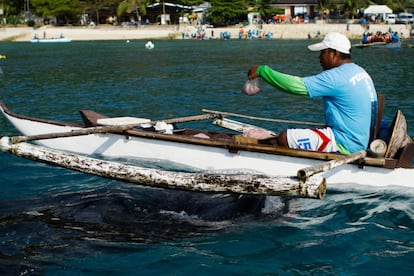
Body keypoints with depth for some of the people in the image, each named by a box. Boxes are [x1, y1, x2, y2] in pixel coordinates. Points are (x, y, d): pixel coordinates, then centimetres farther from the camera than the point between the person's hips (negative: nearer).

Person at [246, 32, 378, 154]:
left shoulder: (337, 77, -20)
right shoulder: (360, 71, 11)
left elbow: (296, 85, -24)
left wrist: (261, 70, -17)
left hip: (344, 145, -11)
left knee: (284, 138, -15)